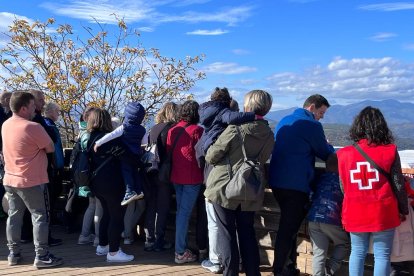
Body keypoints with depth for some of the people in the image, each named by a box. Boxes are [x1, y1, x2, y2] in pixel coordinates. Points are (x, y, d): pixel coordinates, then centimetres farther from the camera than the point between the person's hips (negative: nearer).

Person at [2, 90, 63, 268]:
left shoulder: (6, 125, 5)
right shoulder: (33, 127, -20)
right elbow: (51, 148, -9)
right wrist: (39, 145, 7)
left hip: (10, 180, 8)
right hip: (31, 181, -8)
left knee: (14, 216, 13)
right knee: (40, 217, 1)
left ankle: (13, 254, 21)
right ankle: (42, 256, 3)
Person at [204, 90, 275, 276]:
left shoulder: (235, 129, -16)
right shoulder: (269, 135, 0)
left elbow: (211, 157, -11)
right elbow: (262, 160, 10)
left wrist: (210, 151, 11)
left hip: (224, 188, -5)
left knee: (226, 233, 6)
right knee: (247, 233, 15)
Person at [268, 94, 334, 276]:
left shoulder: (284, 121, 15)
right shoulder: (312, 125, -10)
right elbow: (326, 154, -1)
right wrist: (328, 147, 21)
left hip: (276, 182, 8)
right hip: (296, 185, -8)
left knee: (288, 225, 19)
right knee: (289, 228, 0)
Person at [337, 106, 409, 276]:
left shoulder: (344, 154, -2)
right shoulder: (390, 151, -8)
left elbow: (343, 187, 7)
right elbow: (398, 184, -3)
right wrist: (403, 210, 11)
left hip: (355, 214, 2)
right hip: (383, 213, -2)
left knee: (357, 252, 16)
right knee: (382, 255, 8)